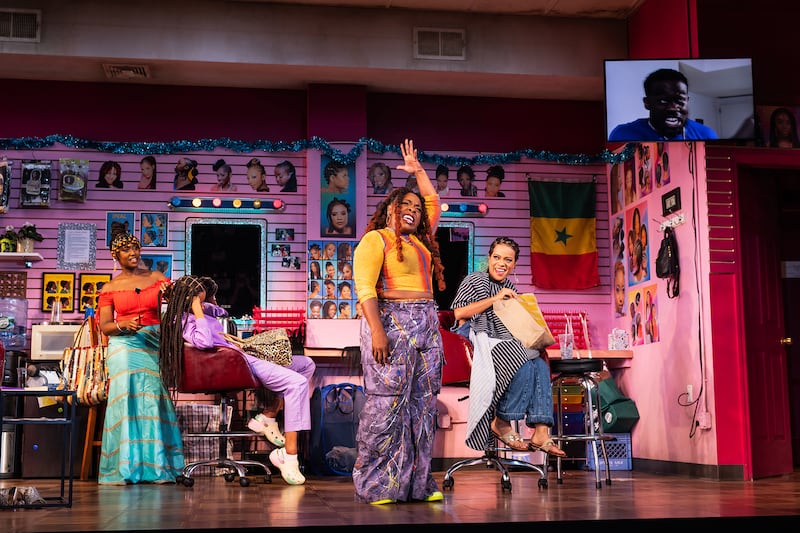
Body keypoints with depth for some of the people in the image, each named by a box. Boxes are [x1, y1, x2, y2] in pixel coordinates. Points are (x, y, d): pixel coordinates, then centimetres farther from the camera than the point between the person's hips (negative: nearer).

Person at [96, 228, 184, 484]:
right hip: (124, 346, -1)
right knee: (125, 400, -11)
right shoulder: (110, 288, 9)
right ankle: (123, 468, -6)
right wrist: (122, 325, -15)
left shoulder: (156, 278, 11)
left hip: (153, 345, 1)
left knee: (153, 400, -7)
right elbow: (104, 327, 5)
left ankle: (155, 467, -3)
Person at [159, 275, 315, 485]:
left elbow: (222, 313, 33)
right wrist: (198, 311, -24)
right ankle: (288, 455, -28)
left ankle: (268, 415, 5)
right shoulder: (183, 321, -14)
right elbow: (204, 342, -35)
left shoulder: (192, 314, 15)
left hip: (242, 356, 11)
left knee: (307, 364, 14)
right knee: (297, 382, -26)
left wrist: (204, 304, 15)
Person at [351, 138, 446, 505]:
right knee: (387, 403, -8)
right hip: (391, 323, -7)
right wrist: (376, 331, -21)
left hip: (426, 328, 8)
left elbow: (434, 203, 33)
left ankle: (417, 482, 10)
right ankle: (377, 485, -3)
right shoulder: (376, 239, -3)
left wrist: (418, 171, 31)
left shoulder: (421, 239, 19)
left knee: (423, 404, 5)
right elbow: (365, 287, -12)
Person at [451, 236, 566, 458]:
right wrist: (494, 299, -13)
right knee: (524, 366, -31)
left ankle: (541, 432, -28)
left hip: (507, 344, 7)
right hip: (482, 342, -6)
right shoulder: (475, 280, 3)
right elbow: (459, 313, -12)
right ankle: (501, 422, -18)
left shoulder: (511, 289, 22)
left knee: (541, 365, -22)